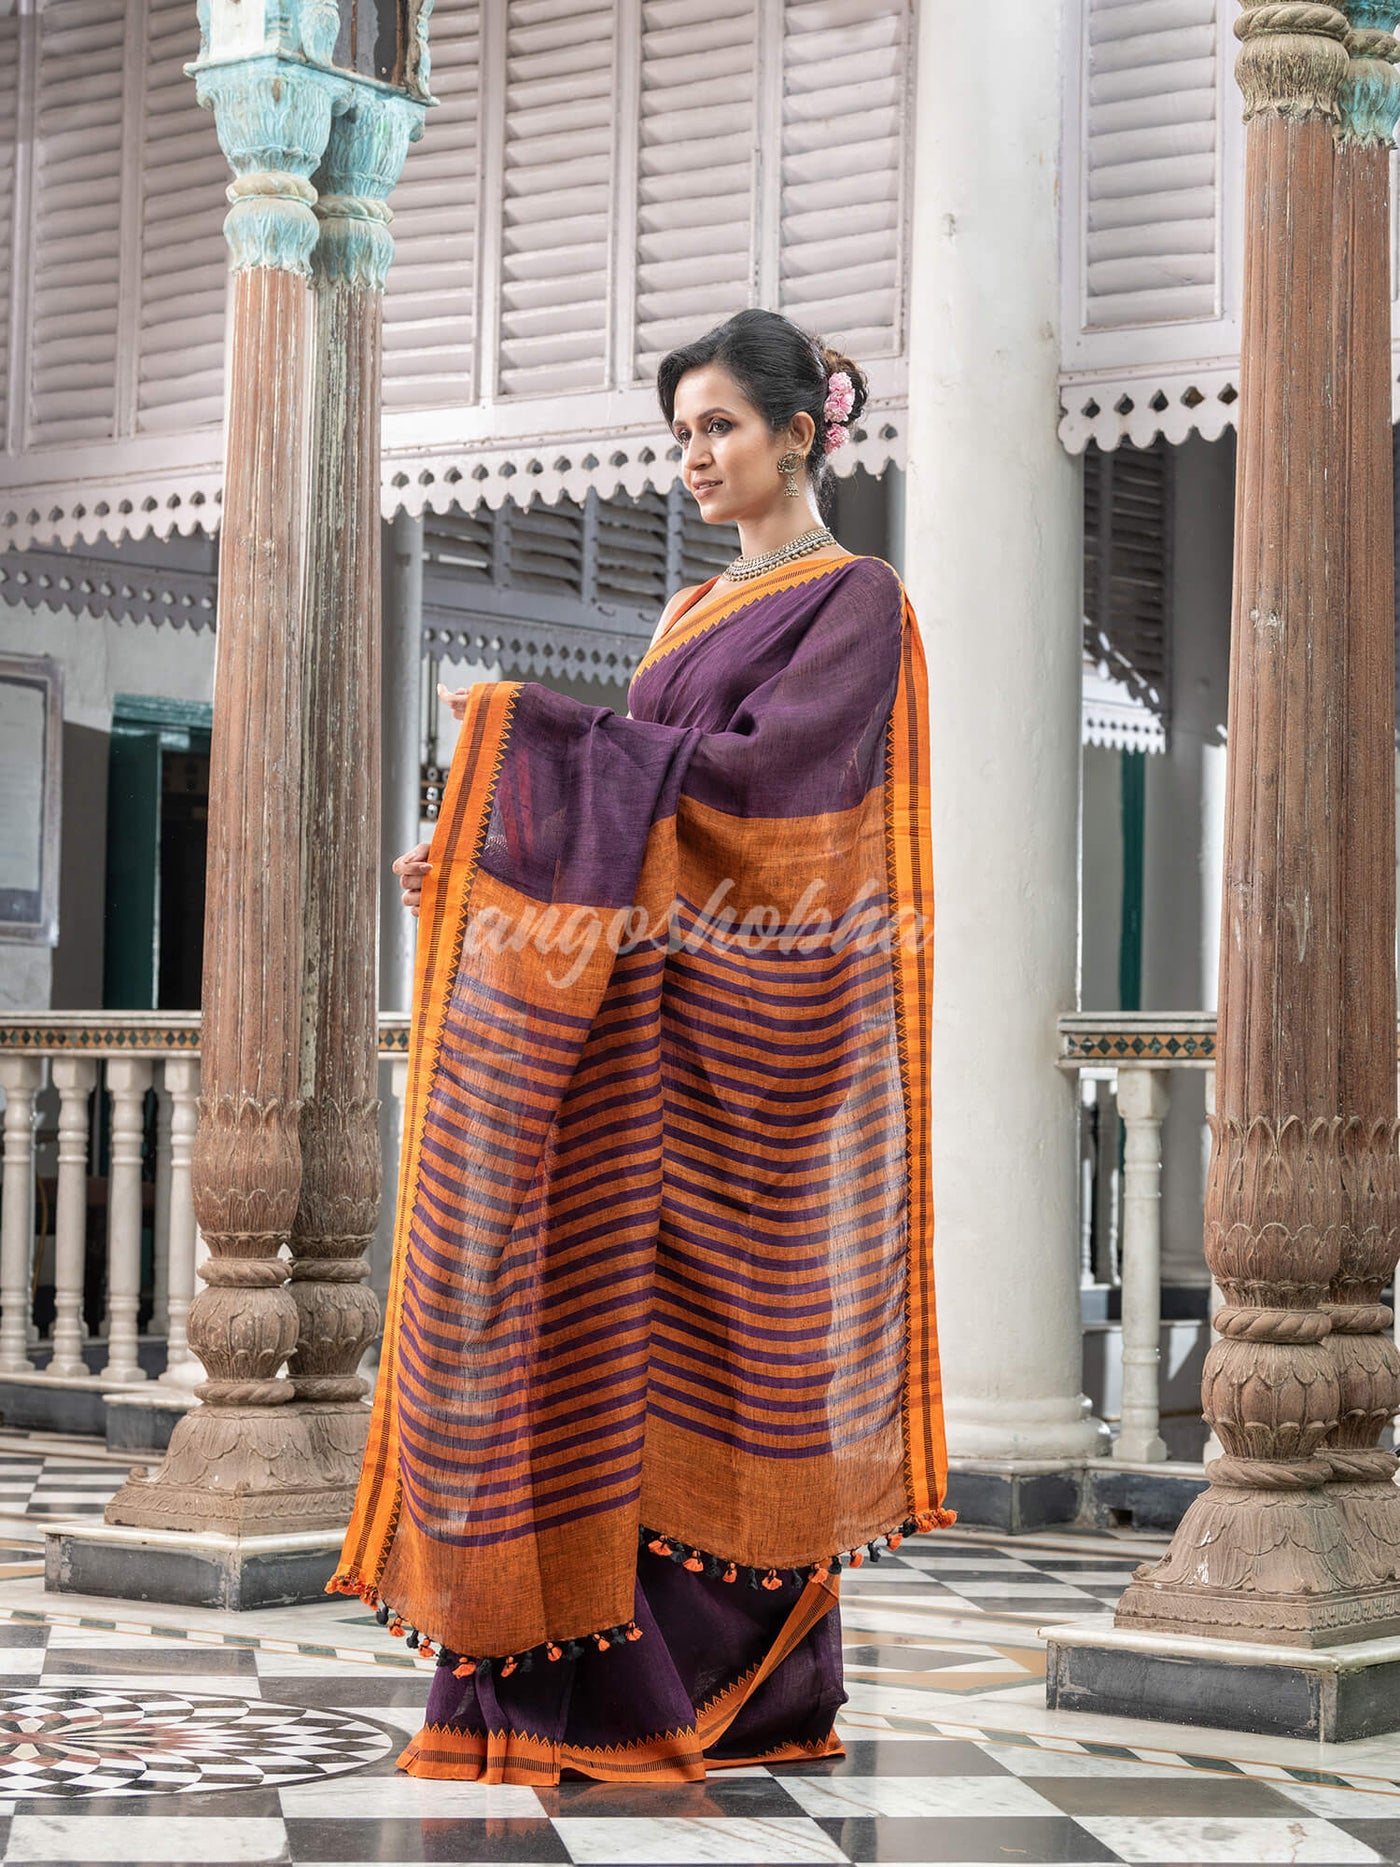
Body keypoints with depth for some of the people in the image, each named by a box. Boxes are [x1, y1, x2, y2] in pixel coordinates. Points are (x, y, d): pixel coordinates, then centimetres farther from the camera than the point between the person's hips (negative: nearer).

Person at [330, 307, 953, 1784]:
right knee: (622, 1306, 1)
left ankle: (765, 1690, 5)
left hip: (762, 1013, -7)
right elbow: (649, 807, 16)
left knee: (739, 1324, -4)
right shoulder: (695, 613, 20)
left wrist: (536, 724, -16)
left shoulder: (853, 605, -4)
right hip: (659, 1006, 7)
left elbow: (747, 770, -17)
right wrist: (479, 857, 3)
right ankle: (612, 1676, 4)